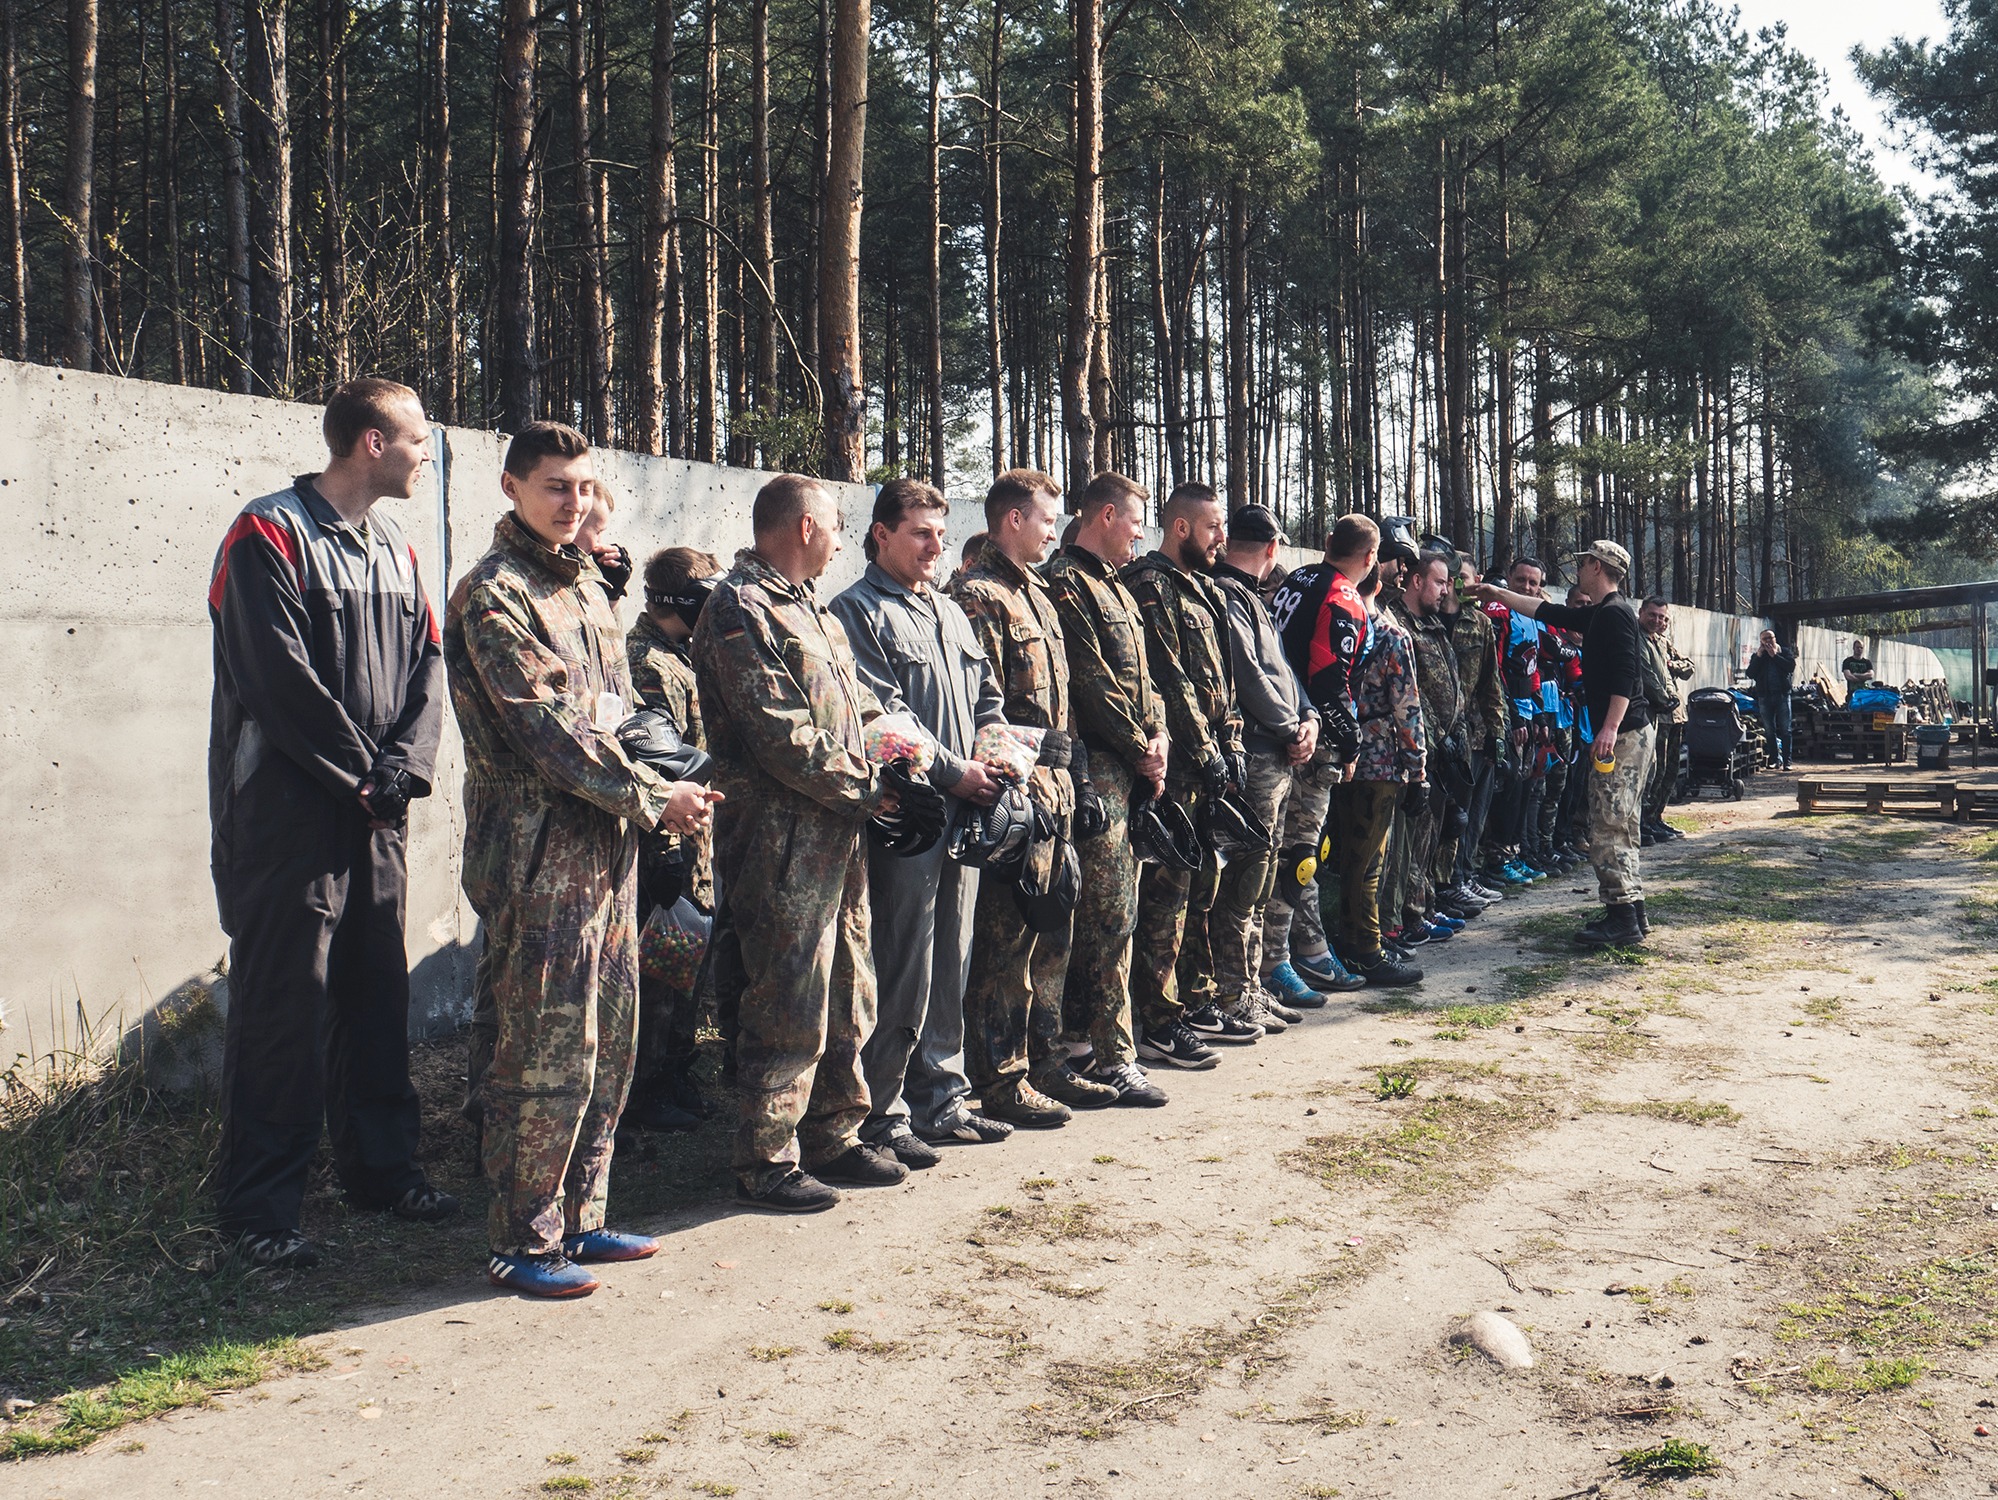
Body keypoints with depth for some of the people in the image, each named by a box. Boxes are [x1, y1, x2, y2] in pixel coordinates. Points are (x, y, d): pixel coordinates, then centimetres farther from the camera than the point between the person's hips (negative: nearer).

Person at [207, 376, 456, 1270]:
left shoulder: (394, 549, 16)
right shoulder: (269, 535, -8)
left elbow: (426, 668, 11)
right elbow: (281, 677, -17)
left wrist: (404, 767, -5)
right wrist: (362, 772, -13)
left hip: (376, 818, 7)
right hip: (286, 816, -7)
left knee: (377, 996, 14)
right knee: (283, 1008, -4)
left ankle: (380, 1168, 27)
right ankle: (258, 1210, 5)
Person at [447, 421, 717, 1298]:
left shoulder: (587, 584, 18)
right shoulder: (493, 594, -9)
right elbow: (547, 730, -17)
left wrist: (669, 784, 3)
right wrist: (653, 799, -15)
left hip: (609, 841, 9)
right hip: (540, 851, -8)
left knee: (610, 1043, 13)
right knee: (546, 1054, -4)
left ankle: (577, 1218, 25)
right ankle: (521, 1244, 9)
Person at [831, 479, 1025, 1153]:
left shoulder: (950, 612, 21)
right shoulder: (858, 611, -4)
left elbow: (987, 695, 21)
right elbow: (883, 716, -13)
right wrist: (951, 770, -16)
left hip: (965, 813, 8)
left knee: (951, 964, 13)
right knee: (903, 970, -6)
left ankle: (943, 1099, 23)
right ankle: (881, 1115, 3)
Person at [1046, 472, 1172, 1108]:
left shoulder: (1114, 587, 22)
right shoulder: (1067, 583, -9)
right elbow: (1092, 684, -15)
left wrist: (1158, 735, 4)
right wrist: (1139, 751, -9)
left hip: (1131, 767, 10)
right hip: (1098, 766, -10)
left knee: (1109, 909, 12)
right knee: (1110, 911, -9)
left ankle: (1081, 1033, 21)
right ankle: (1112, 1056, -5)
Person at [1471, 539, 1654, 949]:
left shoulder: (1615, 613, -12)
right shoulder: (1599, 614, 19)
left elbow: (1625, 674, -22)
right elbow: (1548, 612, 30)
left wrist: (1610, 727, -27)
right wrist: (1498, 594, 35)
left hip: (1622, 734, -11)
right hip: (1630, 733, 11)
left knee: (1608, 827, -10)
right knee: (1619, 826, 13)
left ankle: (1622, 919, -10)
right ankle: (1630, 910, 17)